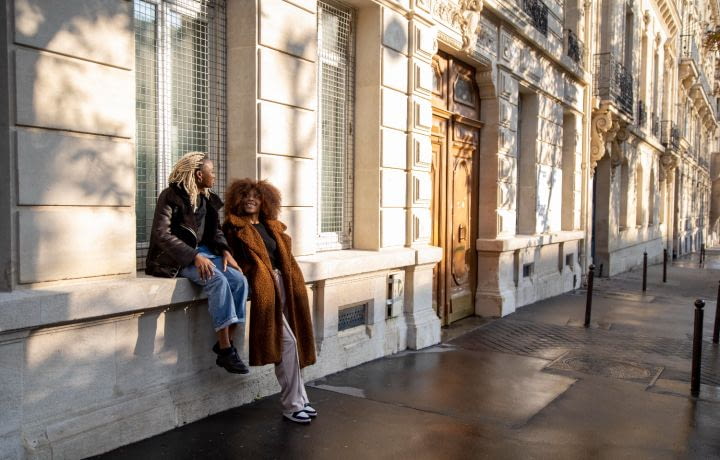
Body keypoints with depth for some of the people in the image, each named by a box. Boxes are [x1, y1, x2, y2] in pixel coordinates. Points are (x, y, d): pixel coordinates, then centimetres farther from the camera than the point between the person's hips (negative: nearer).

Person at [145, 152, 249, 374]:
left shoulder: (208, 199, 12)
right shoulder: (171, 196, -9)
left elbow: (215, 231, 20)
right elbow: (161, 234, -17)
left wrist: (225, 251, -2)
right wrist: (194, 256, -26)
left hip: (203, 251, 7)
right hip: (178, 257, -7)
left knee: (239, 280, -18)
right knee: (218, 281, -32)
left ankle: (226, 343, -16)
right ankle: (225, 350, -29)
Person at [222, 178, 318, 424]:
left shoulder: (273, 227, 20)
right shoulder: (234, 226, 3)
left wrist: (293, 285, 9)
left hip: (281, 284, 6)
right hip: (262, 288, -6)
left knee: (291, 342, 4)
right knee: (287, 342, -12)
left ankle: (299, 400, 14)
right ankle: (292, 405, -2)